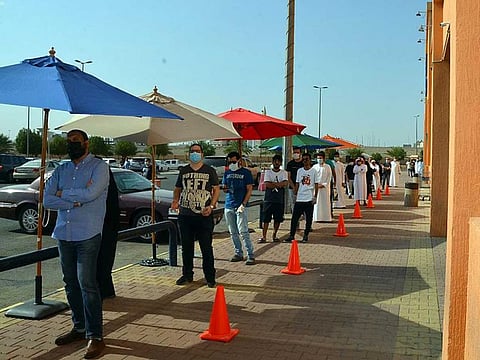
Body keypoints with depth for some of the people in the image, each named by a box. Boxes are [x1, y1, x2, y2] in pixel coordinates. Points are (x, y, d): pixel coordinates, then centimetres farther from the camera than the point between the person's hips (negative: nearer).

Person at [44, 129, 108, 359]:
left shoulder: (99, 166, -2)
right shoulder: (61, 170, 14)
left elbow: (90, 193, -19)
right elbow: (47, 200, 2)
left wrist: (63, 194, -5)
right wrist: (75, 201, -11)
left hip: (88, 236, -6)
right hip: (64, 235, 6)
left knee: (87, 284, -8)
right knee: (71, 284, 12)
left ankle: (95, 336, -2)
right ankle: (79, 328, 25)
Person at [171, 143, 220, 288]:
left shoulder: (210, 171, 4)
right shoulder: (183, 171, 12)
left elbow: (216, 189, 3)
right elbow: (177, 188, 20)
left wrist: (211, 206, -11)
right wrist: (175, 201, 0)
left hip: (204, 216, -3)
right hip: (185, 215, 3)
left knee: (207, 248, -1)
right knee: (186, 247, 12)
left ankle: (210, 277, 8)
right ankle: (187, 275, 25)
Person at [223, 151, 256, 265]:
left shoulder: (246, 172, -1)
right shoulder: (227, 173, 14)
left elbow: (249, 190, -4)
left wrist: (243, 204, -14)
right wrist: (225, 189, -5)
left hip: (241, 206, -5)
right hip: (229, 206, 6)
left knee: (243, 232, -10)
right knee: (233, 233, 9)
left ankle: (250, 255, -6)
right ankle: (238, 253, 19)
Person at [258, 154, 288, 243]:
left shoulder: (284, 172, 7)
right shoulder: (268, 172, 5)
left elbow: (285, 183, -10)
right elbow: (267, 184, -10)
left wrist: (273, 184, -14)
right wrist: (279, 184, -11)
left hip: (280, 200, 1)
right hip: (269, 199, -1)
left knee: (278, 219, 6)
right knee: (266, 219, -2)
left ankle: (274, 235, 20)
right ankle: (264, 237, 0)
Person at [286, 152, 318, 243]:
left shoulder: (314, 171, 0)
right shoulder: (299, 171, 10)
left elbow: (316, 185, 0)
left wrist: (315, 197, -5)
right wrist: (295, 194, 9)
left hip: (309, 199, -3)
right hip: (299, 199, 3)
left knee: (308, 219, 4)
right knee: (294, 218, 1)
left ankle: (305, 236, 15)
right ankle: (291, 235, 7)